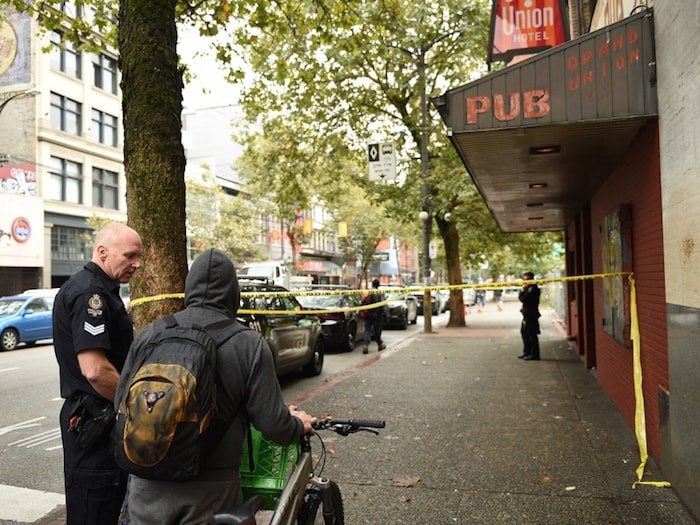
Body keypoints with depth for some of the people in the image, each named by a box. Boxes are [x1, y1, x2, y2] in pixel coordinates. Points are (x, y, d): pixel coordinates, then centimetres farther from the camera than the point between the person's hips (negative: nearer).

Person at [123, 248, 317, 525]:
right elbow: (272, 424, -12)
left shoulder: (149, 334, -4)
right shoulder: (249, 344, -13)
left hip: (148, 487, 3)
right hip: (210, 491, -2)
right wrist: (299, 424, 10)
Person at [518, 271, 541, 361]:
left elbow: (523, 299, -21)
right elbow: (521, 297, 14)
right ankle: (527, 352, 24)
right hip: (527, 314, 11)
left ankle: (534, 354, 0)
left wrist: (523, 290, -7)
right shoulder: (528, 288, 16)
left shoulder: (533, 288, -16)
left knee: (532, 334, -6)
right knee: (524, 332, 16)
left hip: (531, 314, -11)